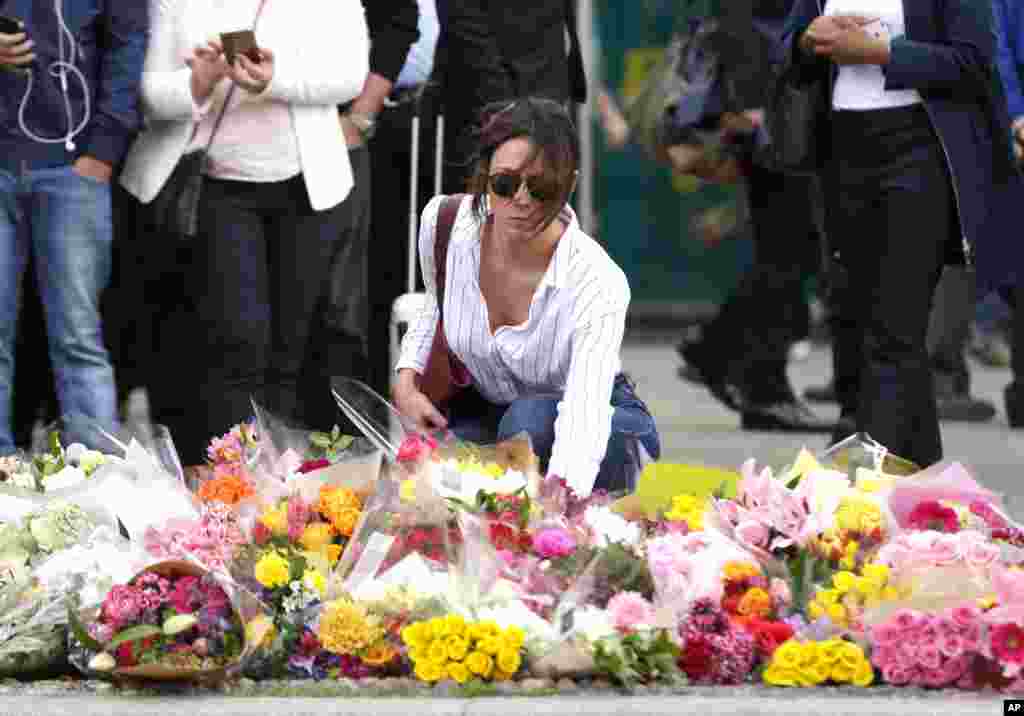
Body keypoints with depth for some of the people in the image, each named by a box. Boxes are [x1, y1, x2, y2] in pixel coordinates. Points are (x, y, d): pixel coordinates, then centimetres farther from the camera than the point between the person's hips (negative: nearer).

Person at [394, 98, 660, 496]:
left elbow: (584, 411, -46)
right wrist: (406, 380, -11)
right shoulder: (443, 222, -17)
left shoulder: (597, 283, -32)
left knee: (529, 422, -38)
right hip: (484, 411, 4)